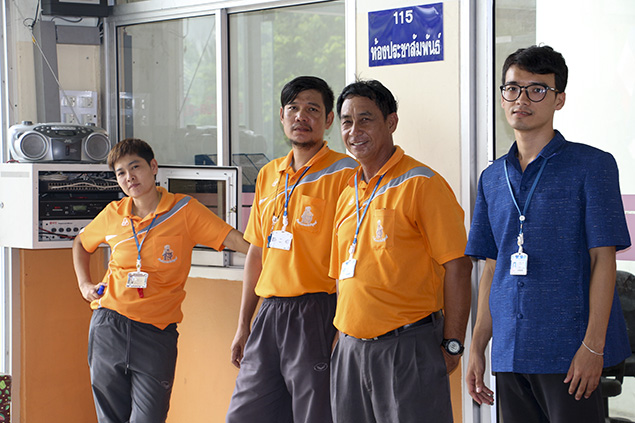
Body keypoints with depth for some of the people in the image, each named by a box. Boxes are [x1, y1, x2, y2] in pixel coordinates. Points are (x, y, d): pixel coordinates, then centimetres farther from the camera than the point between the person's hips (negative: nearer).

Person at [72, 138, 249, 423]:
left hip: (156, 331, -3)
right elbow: (81, 243, 27)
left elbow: (235, 240, -12)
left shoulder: (184, 210, -3)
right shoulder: (114, 214, 7)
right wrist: (84, 284, 15)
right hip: (109, 327, 3)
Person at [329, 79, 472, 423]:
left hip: (408, 346, -7)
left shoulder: (421, 184, -7)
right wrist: (344, 336, 16)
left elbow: (457, 266, -11)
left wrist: (452, 344, -13)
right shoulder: (348, 194, 15)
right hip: (351, 348, 7)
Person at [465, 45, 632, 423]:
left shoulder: (592, 166, -2)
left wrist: (593, 346, -14)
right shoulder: (493, 178, 13)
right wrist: (477, 348, 11)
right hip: (509, 353, 5)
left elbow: (603, 259, -7)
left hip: (570, 353, -5)